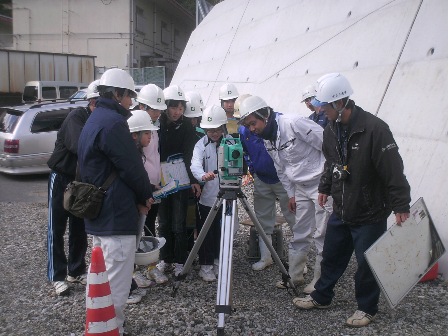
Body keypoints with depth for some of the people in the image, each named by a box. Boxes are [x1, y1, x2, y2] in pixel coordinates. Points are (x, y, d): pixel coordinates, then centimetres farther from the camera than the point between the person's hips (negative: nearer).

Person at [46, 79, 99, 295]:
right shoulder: (77, 117, -19)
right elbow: (79, 145, -36)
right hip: (62, 178, -5)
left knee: (79, 228, 11)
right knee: (57, 228, 3)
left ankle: (76, 271, 24)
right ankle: (57, 276, 12)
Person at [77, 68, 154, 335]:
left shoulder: (93, 120, 14)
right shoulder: (113, 122, -17)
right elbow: (132, 167, -18)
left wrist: (137, 196, 10)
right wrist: (146, 195, 0)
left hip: (98, 212, 11)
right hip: (117, 214, -11)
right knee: (117, 282, -1)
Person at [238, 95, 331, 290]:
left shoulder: (293, 124, -21)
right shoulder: (267, 140, 5)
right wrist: (291, 194, 13)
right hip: (301, 187, 8)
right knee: (299, 234, 13)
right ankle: (294, 277, 25)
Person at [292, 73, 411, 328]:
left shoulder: (375, 129, -23)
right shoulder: (331, 129, 1)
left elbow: (394, 171, -23)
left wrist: (401, 206, -24)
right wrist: (325, 187, 21)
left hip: (370, 215, -7)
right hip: (341, 211, 7)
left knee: (367, 264, 8)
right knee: (331, 257, 19)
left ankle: (367, 308, 29)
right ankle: (321, 297, 37)